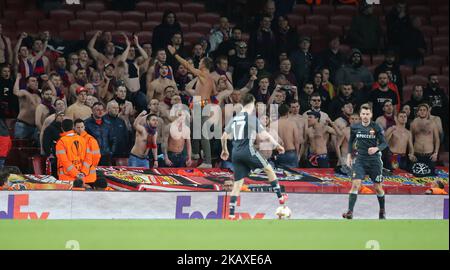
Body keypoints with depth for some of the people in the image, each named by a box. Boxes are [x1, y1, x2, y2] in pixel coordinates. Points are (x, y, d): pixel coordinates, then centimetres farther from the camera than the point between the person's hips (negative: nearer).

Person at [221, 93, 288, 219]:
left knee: (238, 183, 8)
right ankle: (280, 197, 16)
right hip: (248, 151, -6)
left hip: (236, 153, 6)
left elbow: (224, 137, 20)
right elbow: (264, 134, -9)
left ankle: (231, 214, 2)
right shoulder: (251, 118, -5)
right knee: (269, 168, 14)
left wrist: (224, 150, 35)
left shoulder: (234, 119, 15)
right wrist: (277, 145, -1)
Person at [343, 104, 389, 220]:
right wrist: (349, 156, 11)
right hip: (360, 159, 1)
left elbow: (384, 143, -3)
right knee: (355, 184, -16)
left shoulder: (376, 127, -6)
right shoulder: (355, 128, 1)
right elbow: (351, 141, 17)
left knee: (378, 187, 7)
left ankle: (382, 210, 30)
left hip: (374, 160, -1)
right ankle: (350, 212, -18)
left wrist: (376, 148, -22)